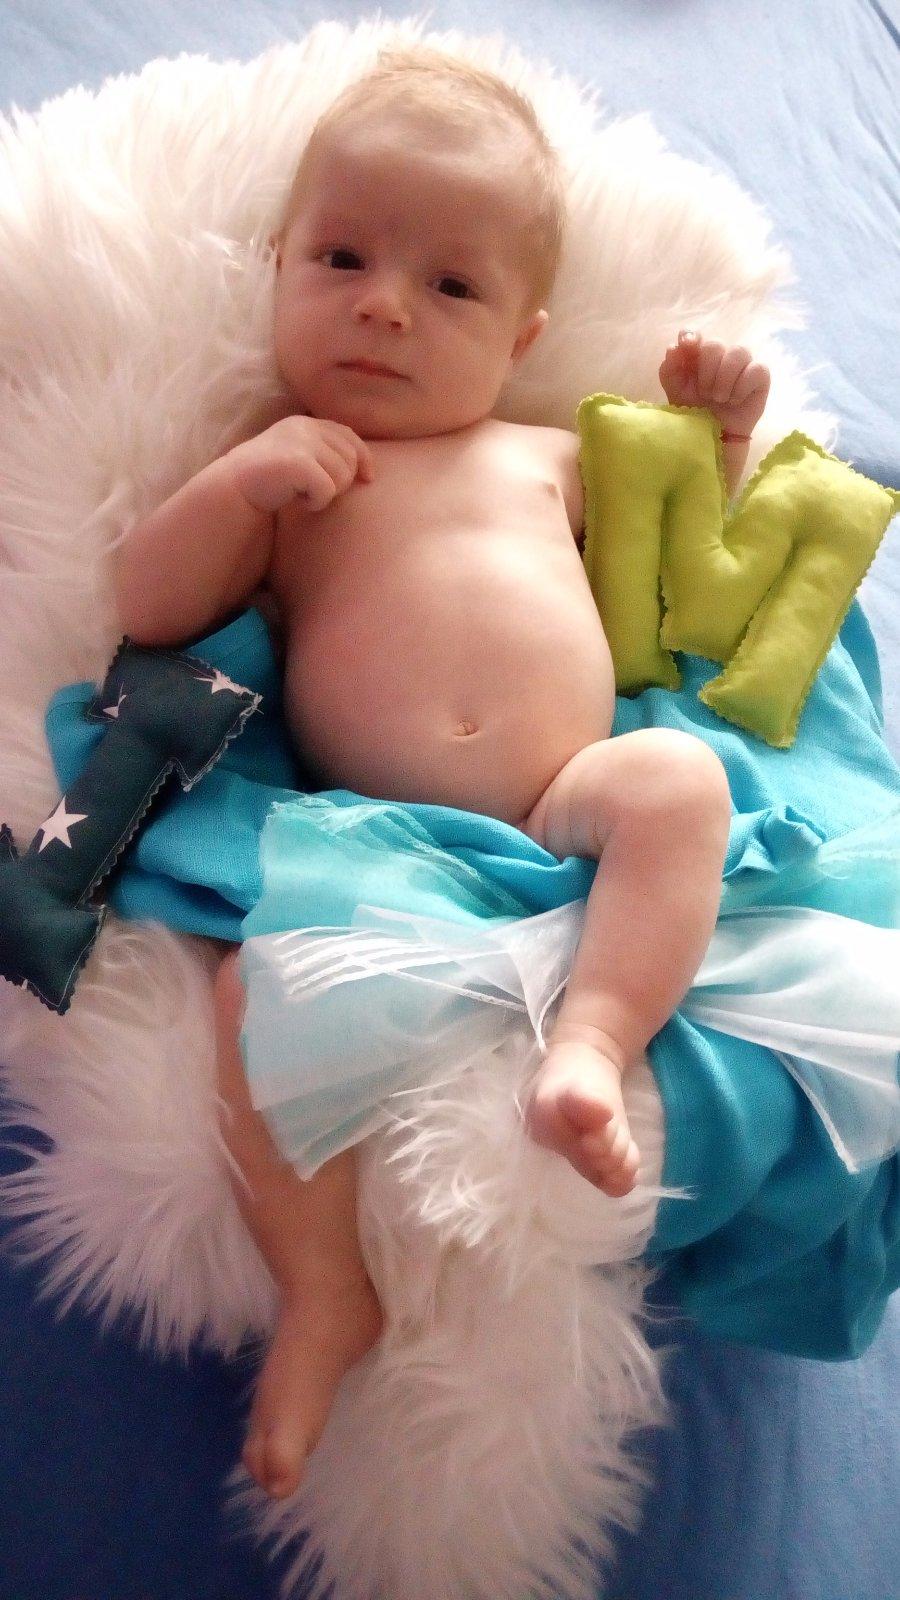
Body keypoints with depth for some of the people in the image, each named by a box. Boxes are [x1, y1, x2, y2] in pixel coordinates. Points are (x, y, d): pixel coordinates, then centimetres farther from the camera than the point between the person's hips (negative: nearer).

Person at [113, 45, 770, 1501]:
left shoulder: (547, 455, 25)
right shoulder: (286, 470, 19)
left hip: (565, 808, 2)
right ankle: (325, 1295, -17)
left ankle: (594, 1040, -35)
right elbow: (146, 610, 9)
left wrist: (714, 434, 19)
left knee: (676, 776, -28)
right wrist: (238, 480, -4)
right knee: (264, 978, -27)